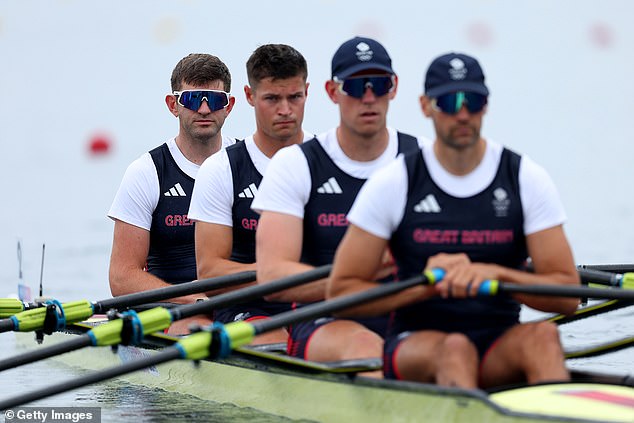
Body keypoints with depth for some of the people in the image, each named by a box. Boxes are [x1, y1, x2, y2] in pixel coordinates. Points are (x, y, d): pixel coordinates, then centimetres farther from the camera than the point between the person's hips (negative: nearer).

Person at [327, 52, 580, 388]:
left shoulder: (527, 179, 5)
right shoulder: (392, 184, 2)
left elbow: (567, 295, -1)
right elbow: (340, 291, 0)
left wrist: (495, 274, -18)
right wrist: (425, 285, -13)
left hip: (498, 352, 2)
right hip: (416, 343, -1)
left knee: (542, 335, -31)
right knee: (454, 348, -35)